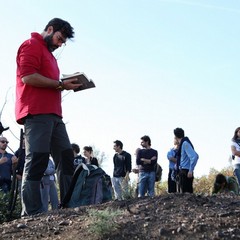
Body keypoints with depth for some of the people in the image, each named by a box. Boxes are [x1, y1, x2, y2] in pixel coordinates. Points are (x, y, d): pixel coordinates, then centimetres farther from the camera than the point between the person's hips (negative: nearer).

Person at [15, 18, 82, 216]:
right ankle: (32, 213, -14)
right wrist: (61, 84, -12)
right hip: (37, 113, -10)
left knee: (66, 157, 4)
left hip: (53, 114, 10)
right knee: (37, 160, -14)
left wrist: (65, 86, 11)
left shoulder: (49, 54, 29)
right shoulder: (31, 45, 0)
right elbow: (27, 76, -14)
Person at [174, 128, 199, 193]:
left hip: (186, 172, -10)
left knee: (185, 192, -10)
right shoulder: (182, 143, 15)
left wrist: (191, 170, -22)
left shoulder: (185, 143, -13)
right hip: (182, 171, 10)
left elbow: (195, 156, -23)